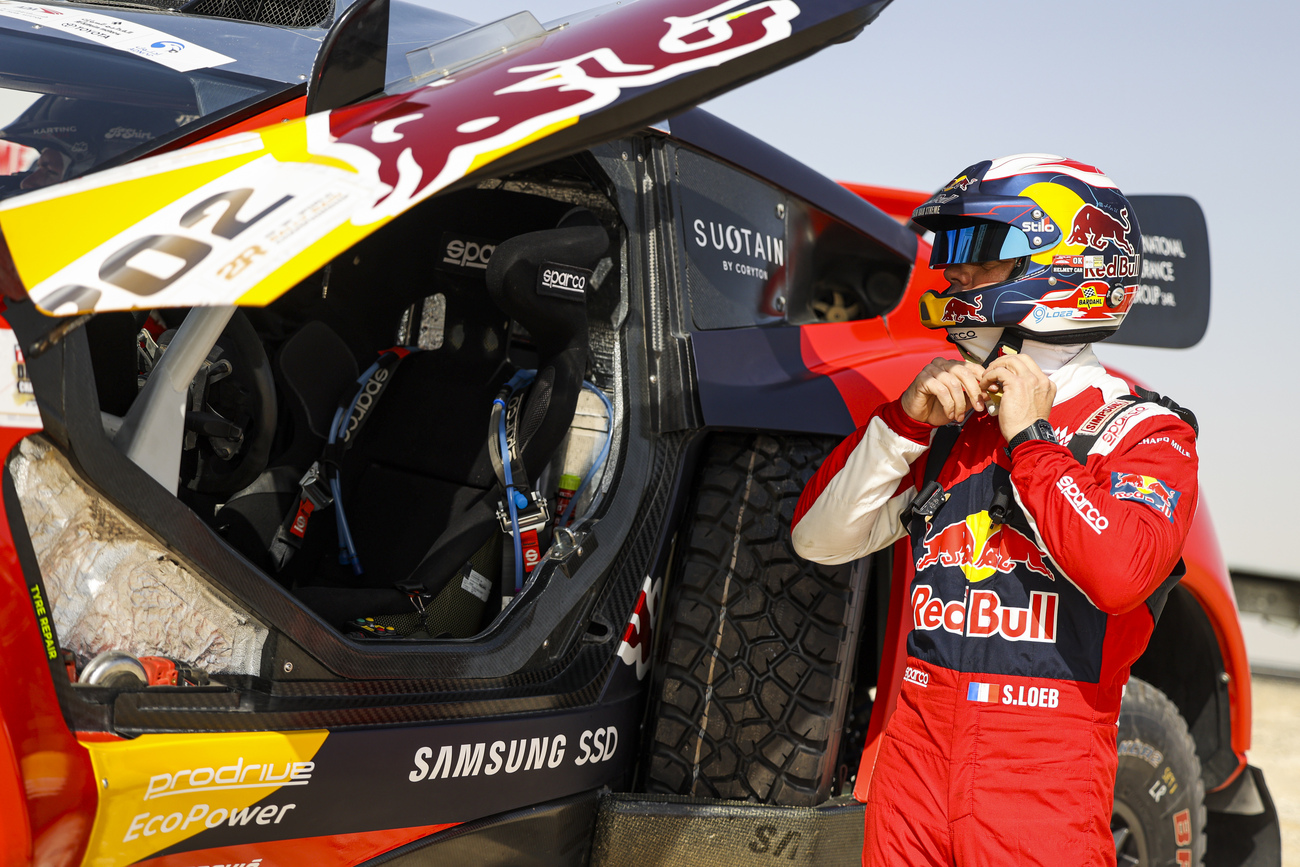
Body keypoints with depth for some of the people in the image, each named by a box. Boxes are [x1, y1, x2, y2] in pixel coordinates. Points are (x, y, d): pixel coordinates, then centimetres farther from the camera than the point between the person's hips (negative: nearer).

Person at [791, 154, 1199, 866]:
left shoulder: (1143, 432, -3)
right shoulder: (949, 424, 11)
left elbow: (1120, 572, -23)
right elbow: (819, 538, 7)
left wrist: (1029, 440, -14)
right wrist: (906, 419, -4)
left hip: (1044, 773, -4)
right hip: (916, 746, 5)